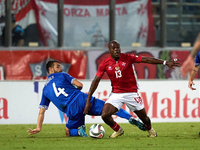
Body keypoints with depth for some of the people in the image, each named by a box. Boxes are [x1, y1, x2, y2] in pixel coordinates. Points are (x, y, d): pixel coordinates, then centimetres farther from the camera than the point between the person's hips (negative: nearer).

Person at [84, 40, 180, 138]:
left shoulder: (127, 58, -8)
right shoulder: (105, 64, -5)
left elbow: (147, 60, -7)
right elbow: (96, 81, -2)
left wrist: (165, 63, -13)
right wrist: (88, 100, -5)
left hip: (131, 92, -1)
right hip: (116, 94, 1)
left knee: (144, 118, 5)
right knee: (105, 115, -18)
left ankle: (150, 129, 42)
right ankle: (118, 130, 13)